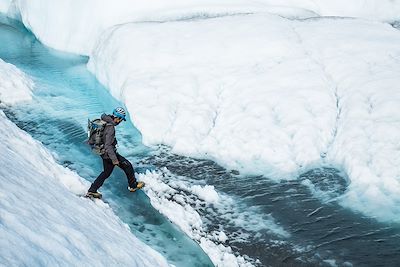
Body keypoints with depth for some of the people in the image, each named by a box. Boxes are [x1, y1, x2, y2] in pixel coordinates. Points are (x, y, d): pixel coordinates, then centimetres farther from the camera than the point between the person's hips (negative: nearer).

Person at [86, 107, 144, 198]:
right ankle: (133, 185, 24)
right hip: (109, 153, -9)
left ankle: (92, 190, 22)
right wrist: (114, 159, -26)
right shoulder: (110, 128, -28)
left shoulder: (105, 121, 0)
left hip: (104, 152, 9)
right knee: (127, 165, 7)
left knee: (106, 172, 22)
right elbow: (108, 146, -30)